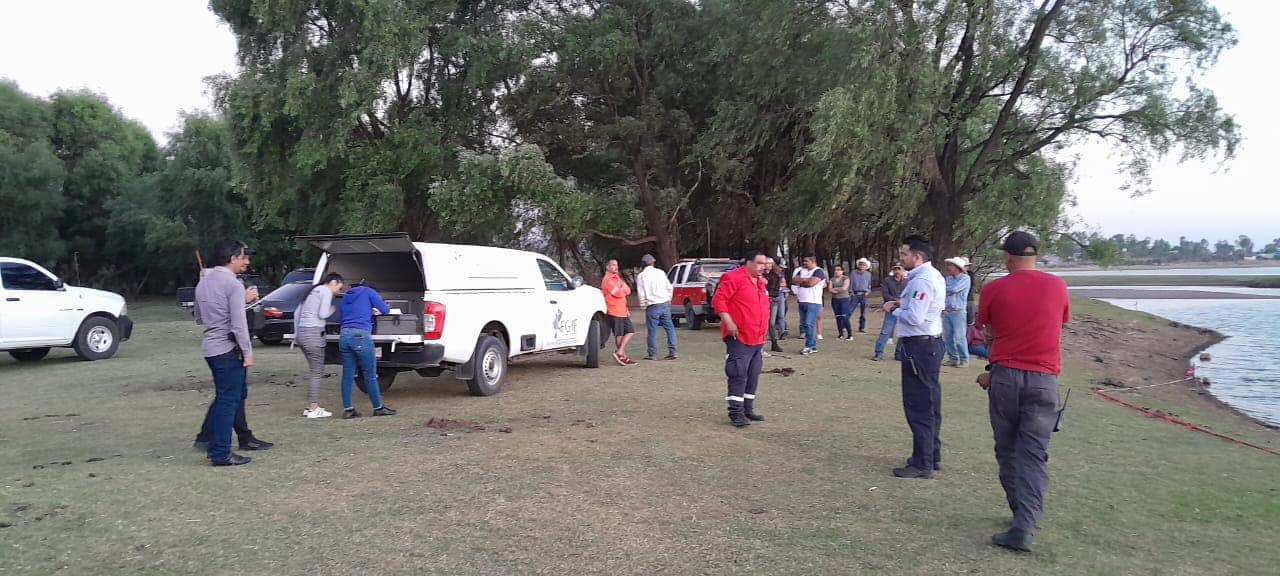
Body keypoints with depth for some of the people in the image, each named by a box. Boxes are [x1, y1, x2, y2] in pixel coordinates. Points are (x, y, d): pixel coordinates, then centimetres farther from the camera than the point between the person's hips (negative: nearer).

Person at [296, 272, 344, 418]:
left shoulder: (314, 290, 22)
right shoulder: (326, 291, -4)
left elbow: (297, 313, 22)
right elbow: (322, 314, -14)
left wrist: (296, 333, 24)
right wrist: (333, 308, 6)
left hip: (301, 333, 9)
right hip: (313, 334, -9)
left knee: (315, 371, 15)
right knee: (317, 372, -3)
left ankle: (312, 406, 18)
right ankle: (314, 409, -2)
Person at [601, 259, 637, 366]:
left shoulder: (617, 277, 20)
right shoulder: (607, 279, -11)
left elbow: (628, 291, 16)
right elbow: (618, 293, -20)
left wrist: (621, 289, -3)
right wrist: (623, 288, -1)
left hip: (623, 312, 9)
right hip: (614, 312, -9)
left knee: (630, 331, 6)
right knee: (619, 335, -4)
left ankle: (619, 353, 7)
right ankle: (623, 356, 1)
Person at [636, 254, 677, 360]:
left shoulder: (641, 276, -1)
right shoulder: (660, 272, 6)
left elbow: (641, 294, -3)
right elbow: (669, 287, 8)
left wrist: (643, 306, 7)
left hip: (652, 306, -2)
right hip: (665, 304, 3)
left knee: (652, 330, 3)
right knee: (669, 328, 7)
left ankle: (652, 354, 7)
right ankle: (672, 352, 6)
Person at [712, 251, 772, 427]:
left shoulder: (761, 283, 17)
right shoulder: (734, 278, -10)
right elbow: (718, 300, -15)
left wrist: (763, 330, 21)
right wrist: (728, 322, -20)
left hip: (758, 339, 9)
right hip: (739, 337, -9)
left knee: (753, 376, 12)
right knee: (738, 375, -8)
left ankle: (748, 409, 22)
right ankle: (736, 412, -4)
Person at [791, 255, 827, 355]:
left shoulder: (818, 271, -6)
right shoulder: (802, 271, 17)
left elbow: (811, 283, -19)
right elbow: (793, 281, 7)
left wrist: (800, 281, -3)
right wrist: (805, 280, -5)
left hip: (813, 303, -8)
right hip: (802, 302, 8)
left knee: (809, 324, -12)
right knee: (804, 324, 9)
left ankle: (809, 347, -8)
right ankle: (813, 346, 17)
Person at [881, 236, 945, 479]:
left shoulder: (922, 280, -19)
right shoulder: (934, 275, 14)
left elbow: (914, 317, -24)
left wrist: (895, 311, -6)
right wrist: (900, 304, 6)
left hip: (919, 346, -11)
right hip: (931, 342, 11)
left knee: (918, 407, -5)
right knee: (929, 404, 17)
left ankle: (922, 464, 2)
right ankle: (932, 457, 28)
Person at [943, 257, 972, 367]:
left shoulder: (965, 278, -4)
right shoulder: (948, 278, 16)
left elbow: (954, 289, -15)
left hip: (958, 311, -6)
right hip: (946, 311, 6)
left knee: (959, 337, -7)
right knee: (947, 336, 7)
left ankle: (964, 360, 1)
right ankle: (953, 358, 15)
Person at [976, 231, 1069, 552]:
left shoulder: (994, 289, -3)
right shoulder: (1057, 286, 3)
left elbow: (988, 334, 5)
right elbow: (1063, 324, 17)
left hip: (1004, 376, 0)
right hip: (1043, 379, 1)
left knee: (1007, 450, 14)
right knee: (1033, 455, 0)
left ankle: (1023, 515, 23)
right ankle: (1024, 528, -9)